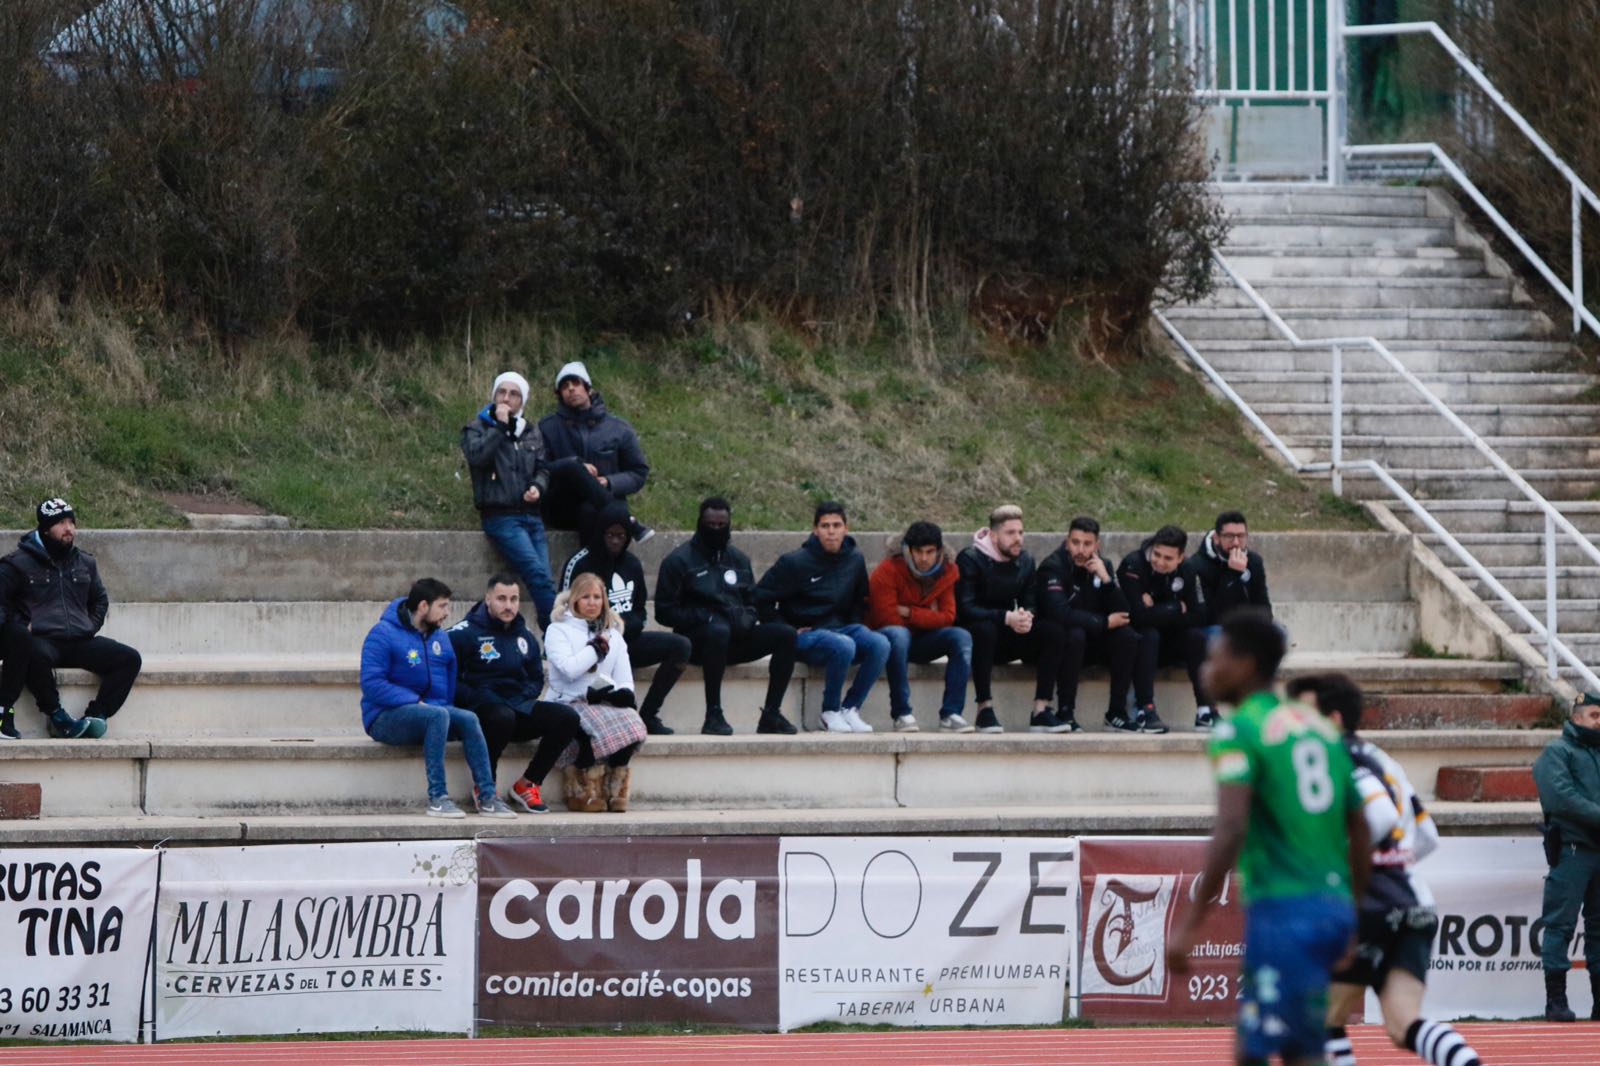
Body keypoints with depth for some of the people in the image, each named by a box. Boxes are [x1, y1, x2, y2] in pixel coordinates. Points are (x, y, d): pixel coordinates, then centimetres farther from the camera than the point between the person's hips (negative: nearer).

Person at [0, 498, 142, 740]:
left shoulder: (85, 563, 17)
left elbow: (100, 600, 31)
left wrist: (90, 626, 14)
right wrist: (20, 627, -11)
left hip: (80, 642, 6)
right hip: (40, 639, -6)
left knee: (129, 659, -12)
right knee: (39, 656, -42)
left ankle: (96, 716, -18)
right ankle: (56, 716, -24)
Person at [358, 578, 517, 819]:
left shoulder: (440, 639, 15)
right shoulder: (383, 634, -8)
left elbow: (451, 686, 20)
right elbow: (372, 684, -17)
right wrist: (415, 702, -21)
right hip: (385, 718, -7)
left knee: (468, 719, -19)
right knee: (437, 715, -33)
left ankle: (487, 796, -21)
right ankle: (437, 798, -35)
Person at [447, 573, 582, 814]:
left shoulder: (524, 636, 16)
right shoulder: (464, 633, -4)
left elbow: (536, 679, 24)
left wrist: (522, 698, 3)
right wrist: (476, 698, -19)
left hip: (517, 707, 6)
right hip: (480, 710, -6)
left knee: (567, 717, -15)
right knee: (503, 716, -41)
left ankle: (528, 784, -3)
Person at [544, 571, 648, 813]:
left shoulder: (613, 635, 23)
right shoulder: (559, 630, 8)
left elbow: (625, 682, 13)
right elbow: (569, 669, -12)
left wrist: (621, 693, -11)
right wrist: (597, 647, 0)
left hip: (607, 704, 4)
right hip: (570, 703, -4)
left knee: (630, 723, -30)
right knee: (597, 728, -37)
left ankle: (615, 792, -20)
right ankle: (584, 793, -23)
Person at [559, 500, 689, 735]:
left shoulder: (631, 563, 13)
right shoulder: (579, 565, -5)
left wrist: (626, 626, -5)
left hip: (625, 640, 6)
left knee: (680, 646, -15)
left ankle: (648, 714, -12)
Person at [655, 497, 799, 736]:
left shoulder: (739, 560, 19)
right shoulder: (679, 561, 1)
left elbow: (753, 603, 22)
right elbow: (665, 611, -4)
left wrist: (745, 620, -3)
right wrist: (706, 618, -16)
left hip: (734, 638, 5)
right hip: (696, 639, -5)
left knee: (785, 634, -16)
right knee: (718, 630, -40)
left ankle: (771, 714, -17)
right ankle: (713, 716, -37)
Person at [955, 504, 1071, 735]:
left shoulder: (1025, 561, 7)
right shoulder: (970, 559, -12)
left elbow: (1031, 604, 4)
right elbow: (964, 608, -22)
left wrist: (1026, 617, -23)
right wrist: (1006, 618, -33)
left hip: (1005, 643, 5)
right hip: (973, 635, -5)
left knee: (1054, 630, -17)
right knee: (985, 628, -39)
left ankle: (1041, 711, -23)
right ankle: (984, 710, -33)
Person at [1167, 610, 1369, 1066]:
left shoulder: (1238, 731, -7)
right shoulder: (1320, 727, 16)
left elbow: (1231, 830, -19)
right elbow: (1360, 832, 19)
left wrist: (1189, 924, -18)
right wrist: (1352, 916, 27)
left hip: (1283, 911, -8)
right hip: (1333, 905, 8)